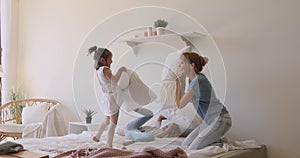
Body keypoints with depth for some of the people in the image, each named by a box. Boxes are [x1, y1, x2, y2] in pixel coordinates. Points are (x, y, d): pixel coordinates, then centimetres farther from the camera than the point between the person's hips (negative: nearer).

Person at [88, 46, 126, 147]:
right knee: (113, 123, -4)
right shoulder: (105, 69, -18)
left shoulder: (98, 70, 8)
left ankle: (97, 137, 40)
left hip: (106, 98, 9)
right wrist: (121, 70, -21)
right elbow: (113, 80, -32)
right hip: (112, 98, -9)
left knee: (107, 121, 27)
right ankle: (109, 145, -5)